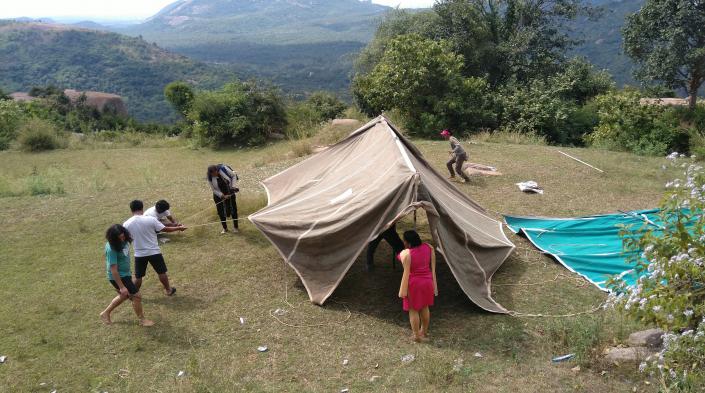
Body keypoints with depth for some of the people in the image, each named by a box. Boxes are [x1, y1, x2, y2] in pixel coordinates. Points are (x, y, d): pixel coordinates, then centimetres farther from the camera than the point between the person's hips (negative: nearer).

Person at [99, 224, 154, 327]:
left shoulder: (123, 240, -9)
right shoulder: (112, 249, -31)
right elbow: (114, 270, -29)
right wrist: (121, 287, -26)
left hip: (125, 274, 9)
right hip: (118, 277, -9)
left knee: (124, 296, 27)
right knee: (137, 296, -1)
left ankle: (105, 313, 43)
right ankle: (142, 319, 18)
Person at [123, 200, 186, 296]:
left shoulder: (126, 224, -9)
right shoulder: (151, 219, -14)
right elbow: (165, 229, -7)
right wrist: (179, 228, 8)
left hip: (139, 254, 1)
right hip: (154, 252, -1)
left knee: (138, 277, 16)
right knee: (162, 272, 17)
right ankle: (168, 290, 31)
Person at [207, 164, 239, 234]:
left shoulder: (223, 169, -23)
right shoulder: (210, 178, -20)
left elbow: (233, 176, -8)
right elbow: (214, 189, -11)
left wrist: (233, 186, -15)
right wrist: (222, 196, -21)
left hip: (229, 192, 0)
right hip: (219, 194, 0)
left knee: (233, 209, 3)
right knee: (221, 211, 2)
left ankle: (235, 227, 15)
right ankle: (225, 228, 19)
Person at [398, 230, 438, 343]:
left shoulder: (406, 254, -21)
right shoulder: (429, 248, -5)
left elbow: (406, 273, -17)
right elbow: (433, 267, 2)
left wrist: (403, 290, -7)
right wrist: (434, 284, 11)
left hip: (413, 283, -6)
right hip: (427, 281, 6)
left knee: (413, 310, 11)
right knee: (424, 307, 22)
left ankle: (417, 336, 20)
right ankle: (424, 332, 38)